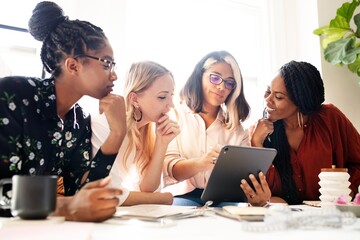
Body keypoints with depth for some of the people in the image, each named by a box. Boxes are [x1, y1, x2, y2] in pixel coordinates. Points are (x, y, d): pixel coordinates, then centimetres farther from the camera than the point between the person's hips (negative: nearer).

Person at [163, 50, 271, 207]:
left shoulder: (236, 128, 14)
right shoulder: (175, 115, 3)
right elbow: (168, 168, -9)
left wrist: (258, 196, -24)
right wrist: (201, 162, -31)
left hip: (224, 199, 2)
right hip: (183, 195, -1)